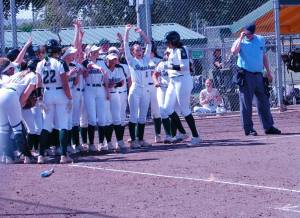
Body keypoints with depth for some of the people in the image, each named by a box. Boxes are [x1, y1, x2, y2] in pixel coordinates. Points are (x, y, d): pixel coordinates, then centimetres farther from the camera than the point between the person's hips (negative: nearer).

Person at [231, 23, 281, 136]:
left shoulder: (260, 40, 11)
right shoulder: (240, 41, -2)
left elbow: (264, 56, 19)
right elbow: (234, 51, -24)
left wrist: (268, 72, 17)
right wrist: (241, 38, -19)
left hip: (259, 75, 5)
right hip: (246, 75, -5)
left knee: (264, 102, 7)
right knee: (246, 103, -3)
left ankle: (268, 126, 13)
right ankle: (248, 129, 2)